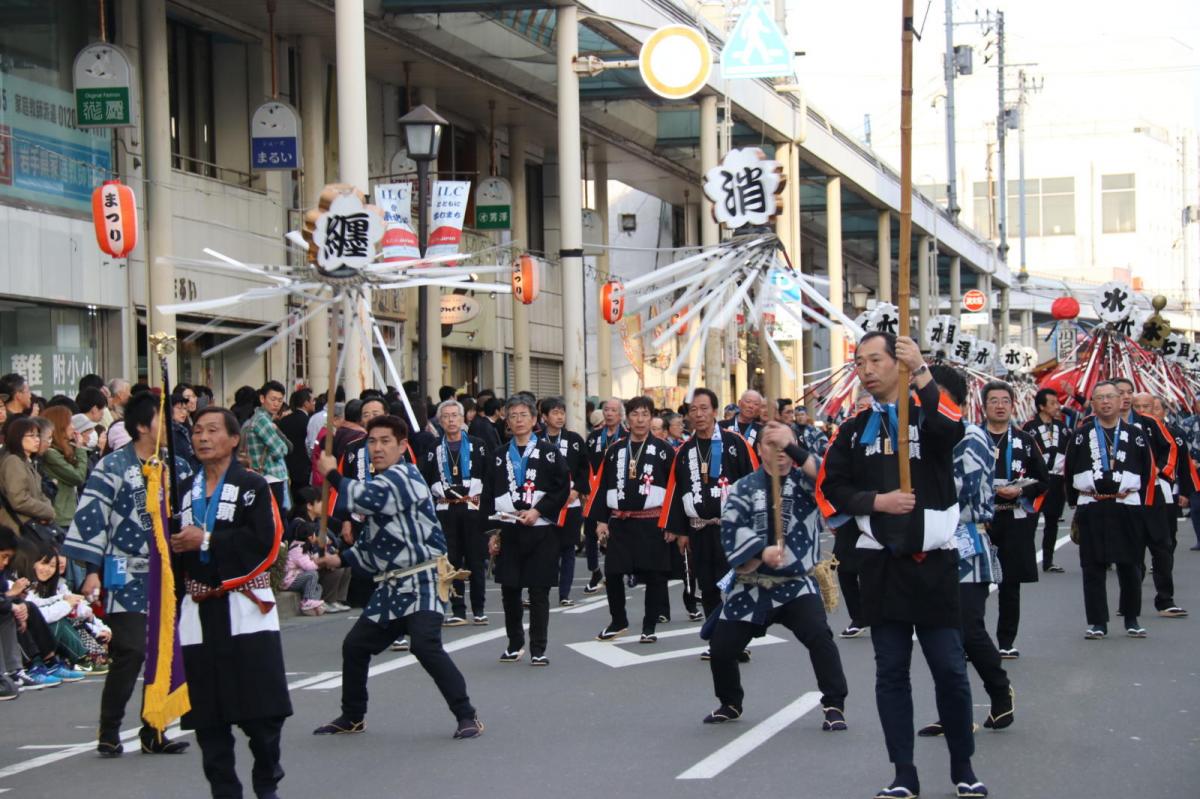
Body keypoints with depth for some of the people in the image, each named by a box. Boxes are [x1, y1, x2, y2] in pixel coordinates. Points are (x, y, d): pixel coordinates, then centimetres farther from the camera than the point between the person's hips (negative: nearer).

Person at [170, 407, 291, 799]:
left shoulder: (252, 485, -1)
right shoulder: (184, 490, 14)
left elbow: (263, 540, -13)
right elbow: (176, 546, 18)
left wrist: (207, 540, -13)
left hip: (244, 609, -4)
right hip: (199, 612, 4)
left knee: (261, 710, -3)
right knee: (209, 716, 2)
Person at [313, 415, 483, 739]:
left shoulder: (403, 477, -13)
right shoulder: (381, 484, 15)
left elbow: (362, 498, -26)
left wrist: (332, 474, -9)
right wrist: (341, 559, 6)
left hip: (423, 581, -9)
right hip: (391, 585, 10)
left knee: (426, 646, -25)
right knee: (355, 645, 13)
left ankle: (466, 716, -15)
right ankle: (352, 717, 30)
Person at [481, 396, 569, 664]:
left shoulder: (549, 452, 2)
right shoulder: (499, 456, 10)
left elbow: (562, 488, -4)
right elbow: (488, 496, 9)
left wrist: (538, 511, -14)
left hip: (540, 531, -3)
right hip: (508, 531, 3)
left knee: (539, 592, -1)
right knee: (509, 591, 6)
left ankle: (538, 650, 5)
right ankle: (514, 644, 21)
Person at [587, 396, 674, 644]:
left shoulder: (663, 451, 0)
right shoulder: (614, 451, 9)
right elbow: (602, 486, 10)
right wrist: (601, 520, 3)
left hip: (652, 523, -3)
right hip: (620, 522, 3)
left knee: (654, 576, 1)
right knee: (612, 573, 3)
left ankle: (649, 627, 13)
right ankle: (618, 622, 21)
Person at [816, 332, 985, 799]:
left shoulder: (929, 410, -1)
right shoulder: (855, 430, 11)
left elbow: (952, 430, -24)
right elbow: (830, 488, 7)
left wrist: (921, 372, -30)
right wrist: (876, 501, -9)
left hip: (933, 562, -3)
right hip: (880, 564, 3)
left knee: (950, 669, 0)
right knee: (890, 671, 5)